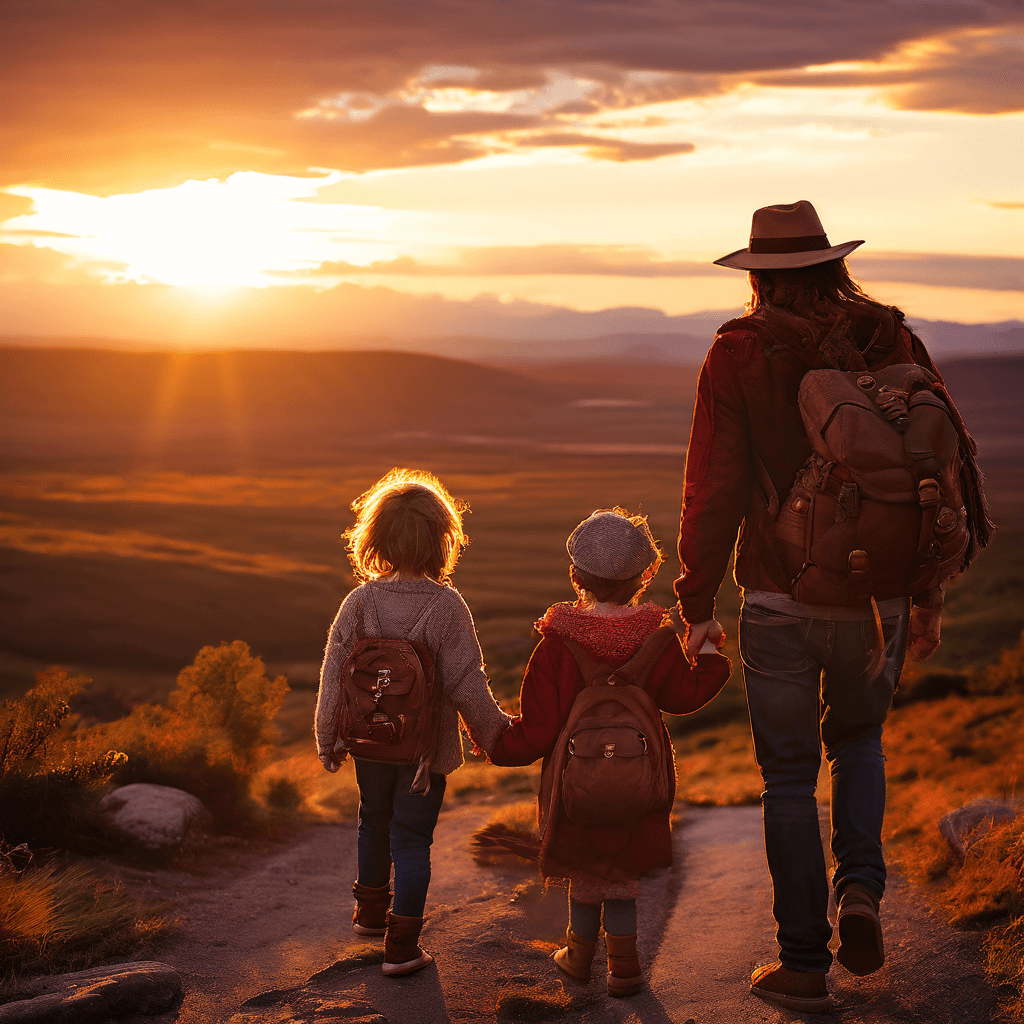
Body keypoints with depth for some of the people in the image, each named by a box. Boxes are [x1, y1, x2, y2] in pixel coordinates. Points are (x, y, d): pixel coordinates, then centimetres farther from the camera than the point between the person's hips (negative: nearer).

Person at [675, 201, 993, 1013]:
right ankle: (861, 886, 7)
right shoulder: (893, 343, 1)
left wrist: (697, 605, -1)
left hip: (781, 601, -2)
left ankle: (804, 966, 14)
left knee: (790, 776, 10)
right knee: (858, 738, 27)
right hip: (876, 595, 3)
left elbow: (713, 489, -9)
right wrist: (928, 597, 12)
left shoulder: (737, 355, -7)